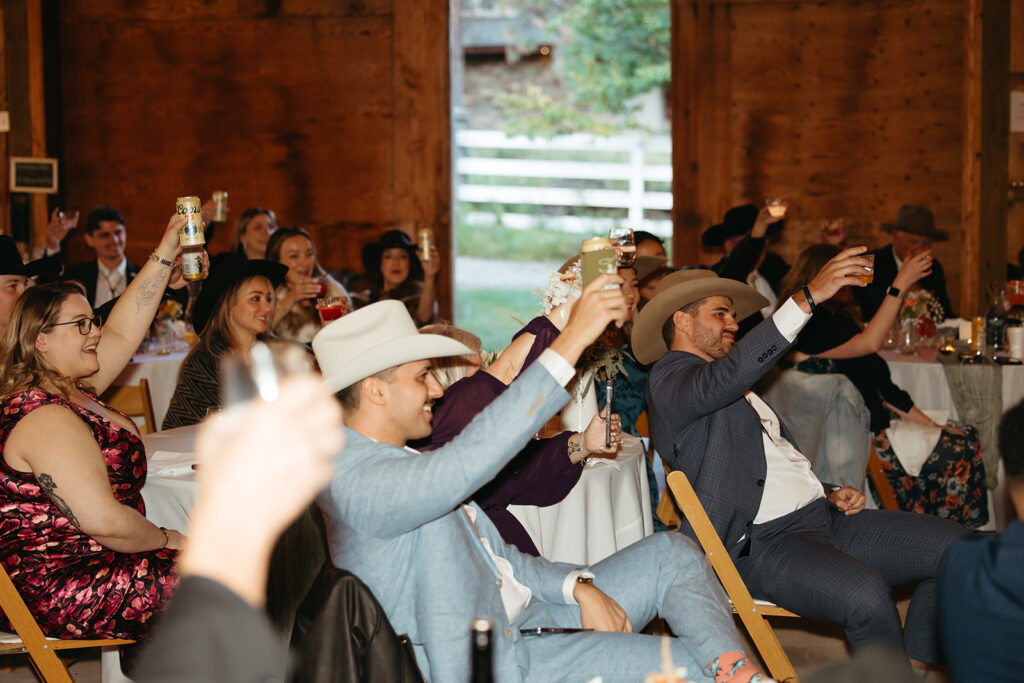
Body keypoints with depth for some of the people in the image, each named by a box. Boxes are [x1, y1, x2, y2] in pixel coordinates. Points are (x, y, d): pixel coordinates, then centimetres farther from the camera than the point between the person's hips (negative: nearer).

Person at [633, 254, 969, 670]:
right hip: (761, 542, -9)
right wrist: (808, 298, -30)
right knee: (865, 594, -35)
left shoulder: (740, 388, 28)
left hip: (820, 515, 9)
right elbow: (726, 375, -25)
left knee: (955, 547, -5)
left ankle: (916, 667, 5)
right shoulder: (668, 380, -3)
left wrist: (831, 494, 10)